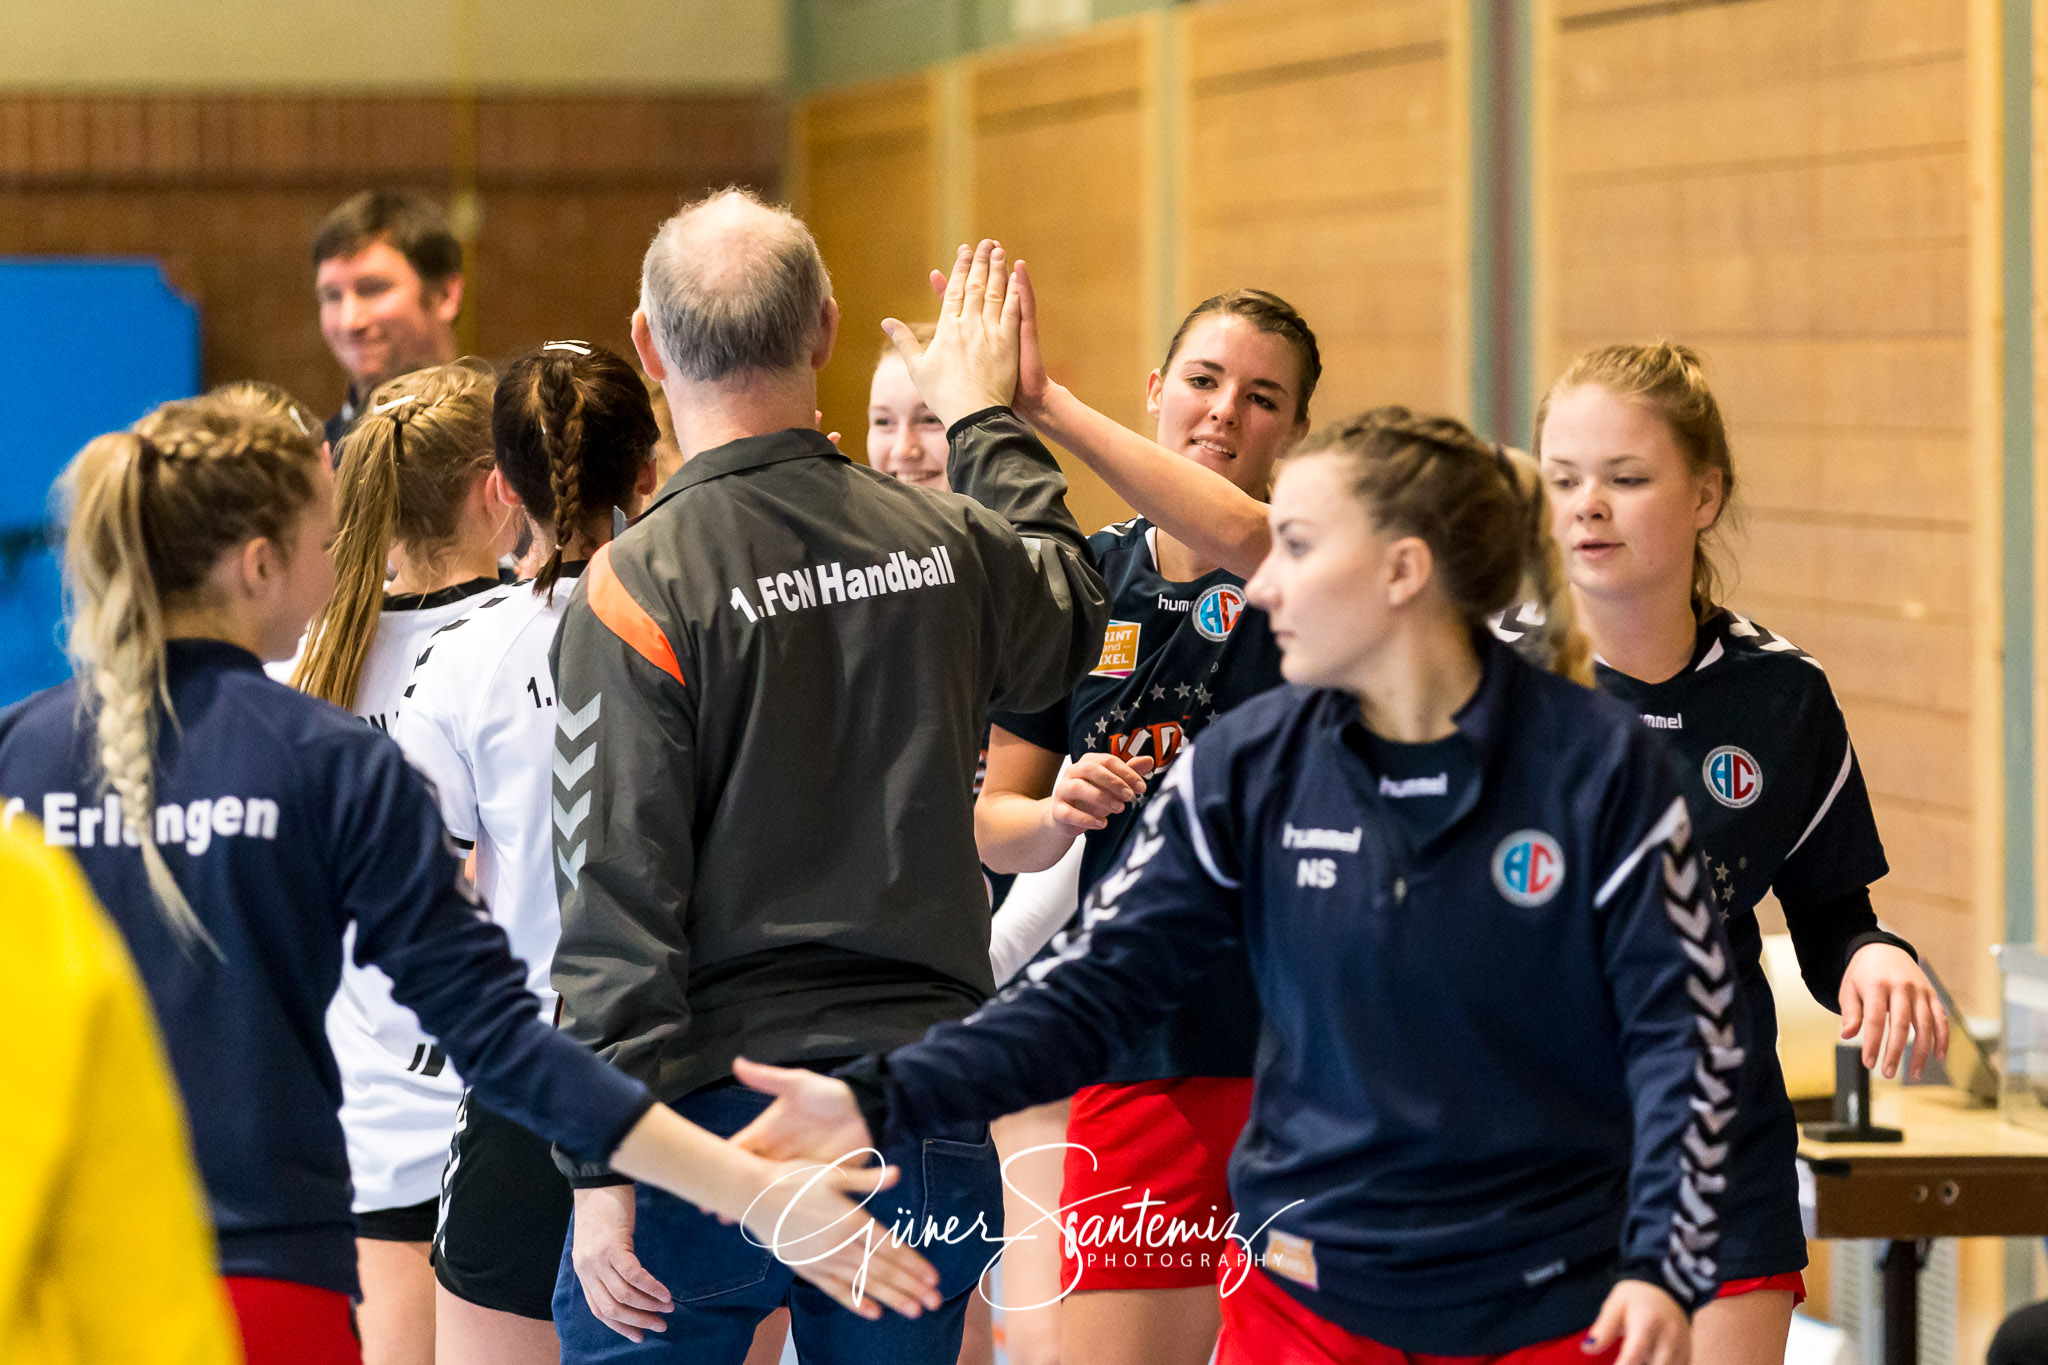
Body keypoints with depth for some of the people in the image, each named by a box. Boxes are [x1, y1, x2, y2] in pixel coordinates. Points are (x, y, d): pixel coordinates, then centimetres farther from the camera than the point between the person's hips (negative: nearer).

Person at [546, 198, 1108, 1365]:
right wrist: (984, 415, 41)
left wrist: (603, 1168, -11)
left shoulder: (638, 589, -12)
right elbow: (1072, 613, 27)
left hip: (713, 1110, -4)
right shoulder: (948, 545, 1)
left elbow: (618, 889, -14)